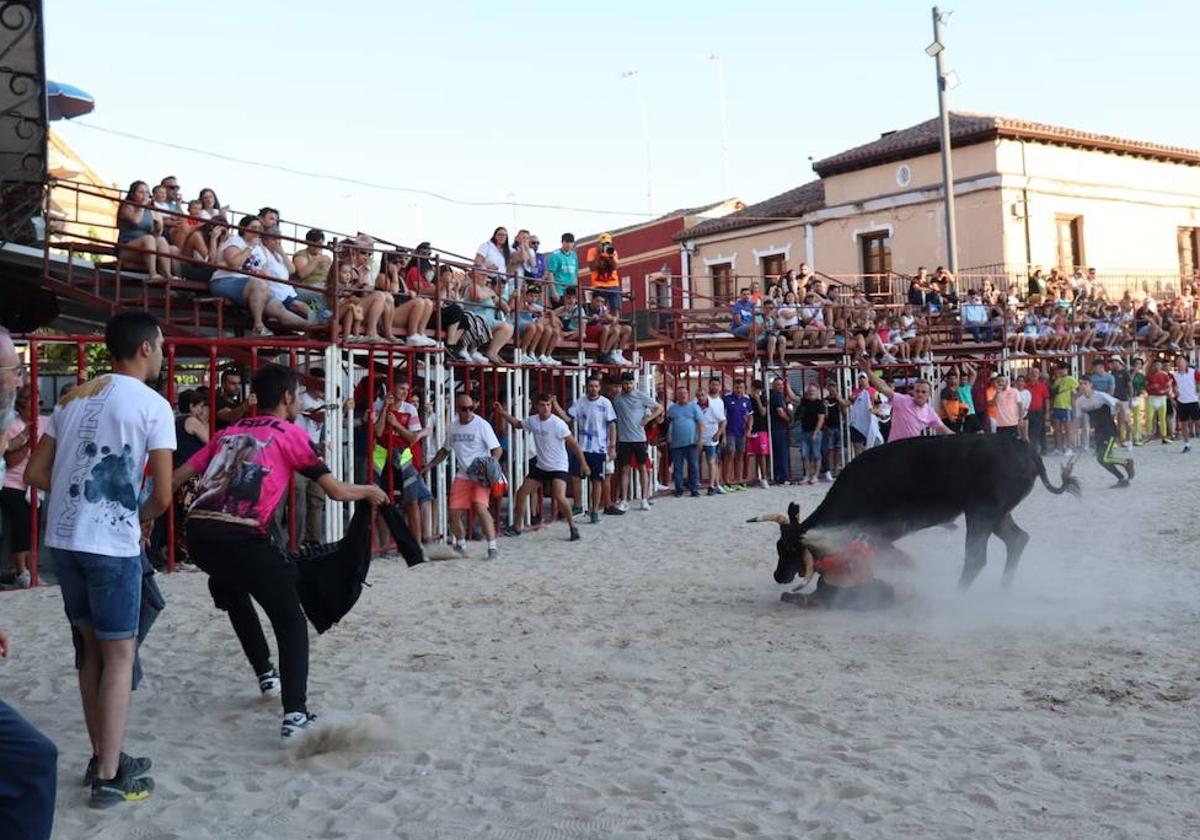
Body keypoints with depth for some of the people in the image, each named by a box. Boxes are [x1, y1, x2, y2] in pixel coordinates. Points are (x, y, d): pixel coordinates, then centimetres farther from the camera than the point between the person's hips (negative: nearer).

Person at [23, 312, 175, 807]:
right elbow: (163, 496, -11)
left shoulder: (74, 397, 13)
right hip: (111, 544, -7)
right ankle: (110, 776, 6)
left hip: (62, 539, 7)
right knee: (119, 655, 3)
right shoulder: (153, 405, -8)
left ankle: (101, 758, 26)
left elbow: (35, 474, 11)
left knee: (93, 649, 17)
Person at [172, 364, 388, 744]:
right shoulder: (290, 433, 10)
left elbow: (176, 478, 20)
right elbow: (337, 491, 5)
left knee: (234, 593, 36)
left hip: (198, 533, 6)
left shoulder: (228, 432, 25)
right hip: (243, 537, -6)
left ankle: (265, 674, 41)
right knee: (291, 623, 6)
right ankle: (295, 716, -8)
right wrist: (370, 491, 24)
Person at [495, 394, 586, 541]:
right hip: (540, 466, 7)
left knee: (560, 497, -24)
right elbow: (517, 424, 19)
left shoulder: (557, 423, -19)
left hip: (558, 467, -7)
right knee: (521, 493, 6)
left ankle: (573, 528, -6)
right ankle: (516, 527, 22)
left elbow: (573, 443, -16)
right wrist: (502, 412, 8)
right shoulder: (533, 421, -2)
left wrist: (583, 463, -18)